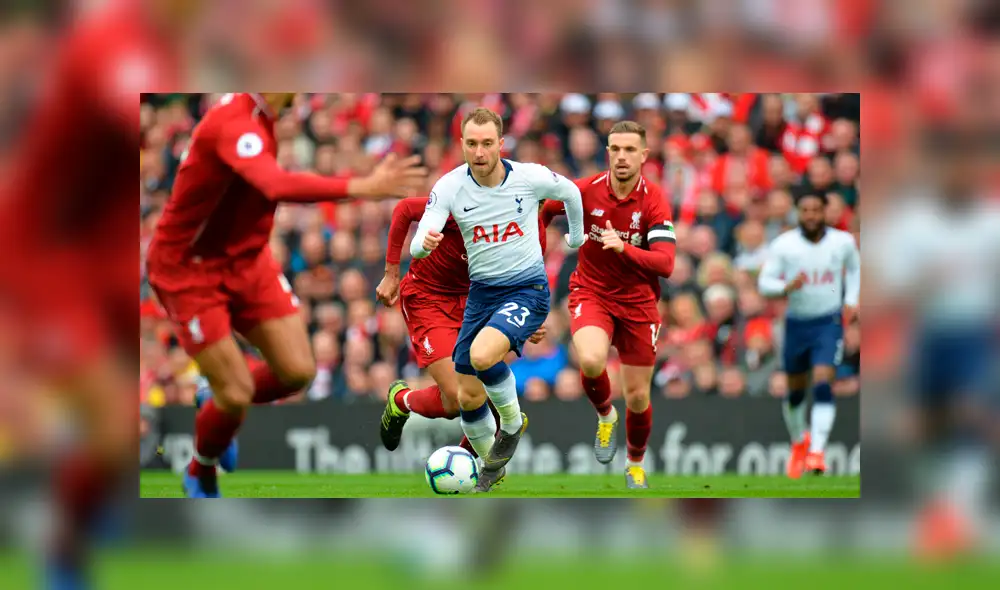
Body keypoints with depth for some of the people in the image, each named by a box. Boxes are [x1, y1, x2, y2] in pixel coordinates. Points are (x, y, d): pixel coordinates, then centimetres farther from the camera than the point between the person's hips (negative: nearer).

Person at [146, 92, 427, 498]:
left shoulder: (259, 114, -3)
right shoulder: (235, 124, -32)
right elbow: (277, 187, -50)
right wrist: (363, 188, -56)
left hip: (246, 260, 8)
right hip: (189, 270, -8)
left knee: (298, 371, -3)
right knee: (236, 394, -6)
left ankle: (224, 411, 27)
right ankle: (201, 476, 24)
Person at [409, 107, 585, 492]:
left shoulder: (531, 178, -14)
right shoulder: (450, 187, -11)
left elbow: (570, 192, 9)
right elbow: (417, 246, -18)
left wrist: (576, 237, 24)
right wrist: (424, 243, -42)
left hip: (527, 289, -4)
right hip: (481, 291, 4)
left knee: (482, 355, -31)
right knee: (468, 396, 6)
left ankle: (512, 423, -2)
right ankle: (491, 466, 32)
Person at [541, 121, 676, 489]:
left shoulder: (654, 201, -15)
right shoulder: (585, 191, -11)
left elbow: (665, 264, -25)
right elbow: (544, 210, 10)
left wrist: (624, 249, -39)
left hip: (638, 303, 0)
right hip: (591, 293, 0)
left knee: (638, 397, 5)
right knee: (591, 361, -31)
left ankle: (636, 465, 34)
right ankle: (605, 415, 3)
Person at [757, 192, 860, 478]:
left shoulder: (842, 242, -3)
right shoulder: (783, 245, -8)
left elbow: (854, 267, 19)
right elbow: (764, 283, -9)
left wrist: (851, 301, 8)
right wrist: (787, 287, -29)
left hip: (829, 324, -1)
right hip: (796, 323, 1)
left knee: (823, 386, -19)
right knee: (796, 391, 14)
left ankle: (817, 452, -23)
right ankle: (799, 442, 41)